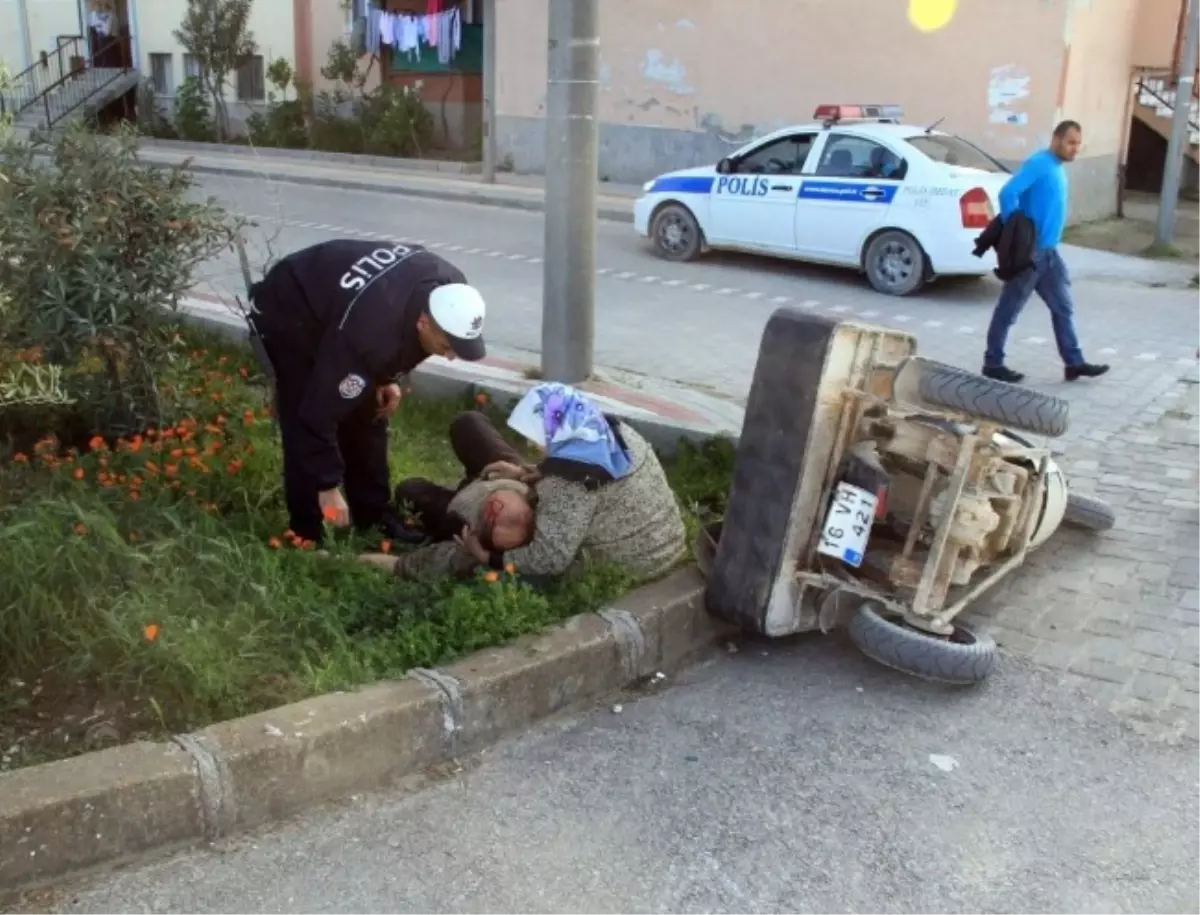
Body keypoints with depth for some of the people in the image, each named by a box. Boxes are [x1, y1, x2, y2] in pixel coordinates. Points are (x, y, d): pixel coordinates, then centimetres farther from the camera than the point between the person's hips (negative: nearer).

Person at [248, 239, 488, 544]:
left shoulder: (446, 288, -21)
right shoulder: (366, 333, -43)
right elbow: (320, 411, -34)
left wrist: (387, 378, -2)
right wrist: (328, 485, -25)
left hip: (329, 297, 8)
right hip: (287, 313, -7)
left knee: (367, 415, 7)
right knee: (304, 423, -13)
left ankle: (373, 516, 19)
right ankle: (308, 535, 1)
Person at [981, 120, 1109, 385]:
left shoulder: (1058, 169, 15)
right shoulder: (1038, 164, -15)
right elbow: (1008, 193, -26)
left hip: (1049, 252, 10)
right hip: (1029, 252, -10)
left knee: (1064, 307, 11)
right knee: (1008, 310, 1)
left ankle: (1074, 363, 17)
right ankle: (993, 364, 9)